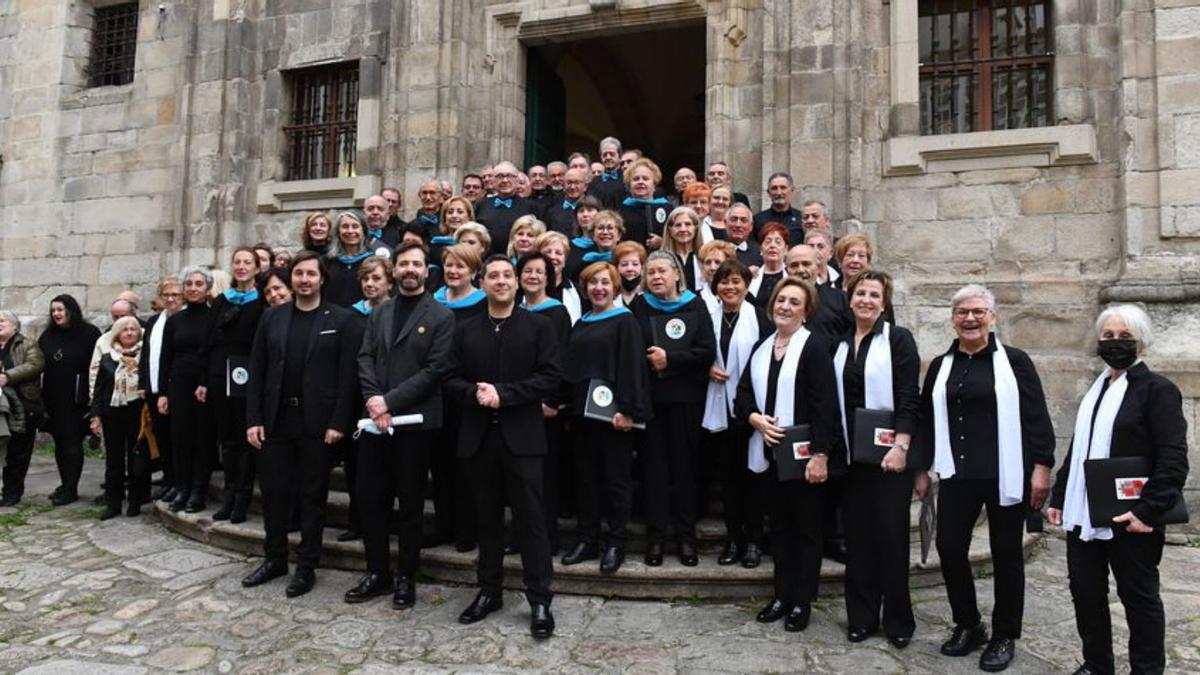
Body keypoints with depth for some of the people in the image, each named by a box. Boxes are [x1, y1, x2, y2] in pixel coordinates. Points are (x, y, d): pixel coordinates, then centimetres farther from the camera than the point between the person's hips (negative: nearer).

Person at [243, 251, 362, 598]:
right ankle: (274, 558, 30)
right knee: (274, 491, 12)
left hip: (317, 422, -3)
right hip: (275, 420, 4)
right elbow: (256, 371, 7)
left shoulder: (342, 319, -3)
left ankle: (306, 566, 19)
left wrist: (338, 423, -13)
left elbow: (347, 375, -7)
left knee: (312, 496, 6)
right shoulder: (272, 317, 9)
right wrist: (253, 419, 0)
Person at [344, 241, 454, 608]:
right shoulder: (378, 314, 14)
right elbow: (365, 360, 6)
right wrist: (374, 402, -11)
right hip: (375, 419, 5)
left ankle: (406, 577, 20)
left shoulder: (441, 316, -2)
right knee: (371, 498, 9)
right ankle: (377, 572, 24)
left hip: (415, 422, -4)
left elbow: (436, 369, -11)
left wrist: (390, 401, -16)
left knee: (410, 502, 6)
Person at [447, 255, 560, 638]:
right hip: (478, 436, 3)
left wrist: (503, 394, -16)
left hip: (522, 435, -3)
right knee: (487, 518, 13)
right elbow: (451, 379, 5)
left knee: (531, 519, 0)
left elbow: (550, 377, -8)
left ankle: (539, 600, 9)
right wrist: (475, 394, -15)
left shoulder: (539, 326, 2)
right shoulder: (464, 330, 11)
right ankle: (489, 591, 26)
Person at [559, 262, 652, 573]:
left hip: (612, 411, -6)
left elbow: (632, 367, -12)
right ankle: (587, 539, 20)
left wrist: (627, 409, -20)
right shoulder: (580, 324, 15)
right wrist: (567, 407, 10)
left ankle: (616, 543, 12)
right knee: (586, 476, 11)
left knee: (616, 477, 2)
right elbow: (570, 367, 17)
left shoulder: (625, 321, -4)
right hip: (582, 410, 6)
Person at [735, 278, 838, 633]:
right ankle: (782, 596, 26)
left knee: (806, 527, 7)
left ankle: (802, 602, 18)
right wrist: (755, 418, -8)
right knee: (779, 525, 14)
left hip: (803, 453, -6)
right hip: (770, 452, 6)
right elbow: (743, 394, 12)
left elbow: (824, 404, -15)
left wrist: (820, 455, -20)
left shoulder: (814, 347, -9)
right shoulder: (761, 348, 11)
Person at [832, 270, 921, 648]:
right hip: (852, 453, 5)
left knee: (891, 534, 1)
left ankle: (898, 621, 16)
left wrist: (901, 446, -19)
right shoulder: (841, 345, 10)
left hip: (888, 451, -4)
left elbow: (909, 398, -11)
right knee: (857, 535, 8)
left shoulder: (898, 339, -4)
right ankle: (861, 616, 19)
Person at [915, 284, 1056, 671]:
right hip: (957, 475, 3)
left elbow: (1037, 418, -5)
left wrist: (1041, 467, -10)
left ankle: (1004, 636, 23)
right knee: (949, 547, 2)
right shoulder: (940, 366, 9)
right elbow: (926, 420, 12)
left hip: (1005, 476, -3)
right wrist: (922, 469, 11)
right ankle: (968, 625, 23)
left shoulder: (1014, 361, -2)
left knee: (1005, 555, 7)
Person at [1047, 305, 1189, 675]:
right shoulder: (1095, 390, 16)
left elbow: (1173, 459, -14)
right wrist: (1059, 498, 16)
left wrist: (1147, 510, -21)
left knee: (1138, 596, 8)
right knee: (1085, 592, 13)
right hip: (1084, 515, 7)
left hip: (1128, 518, -7)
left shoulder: (1157, 389, -7)